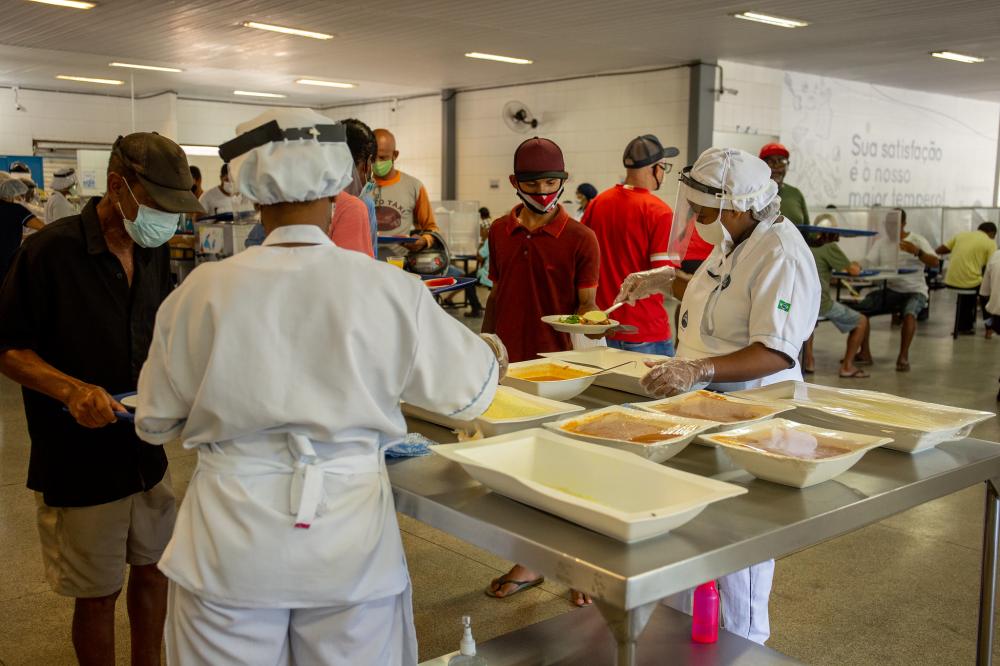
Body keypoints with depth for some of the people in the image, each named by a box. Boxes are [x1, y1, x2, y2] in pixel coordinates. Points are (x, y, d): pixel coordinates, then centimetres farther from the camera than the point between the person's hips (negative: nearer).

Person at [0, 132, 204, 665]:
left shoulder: (154, 251, 1)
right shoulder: (50, 251, -17)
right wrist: (70, 389, -26)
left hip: (146, 450, 6)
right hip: (79, 461, -5)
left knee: (153, 568, 18)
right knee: (98, 596, 9)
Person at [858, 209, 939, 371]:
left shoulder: (917, 240, -5)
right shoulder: (881, 243, 6)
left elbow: (935, 263, -18)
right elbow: (866, 265, -3)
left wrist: (917, 252, -36)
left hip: (915, 290, -4)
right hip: (890, 290, 4)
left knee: (909, 313, -36)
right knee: (861, 306, -18)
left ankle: (903, 356, -22)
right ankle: (865, 353, -10)